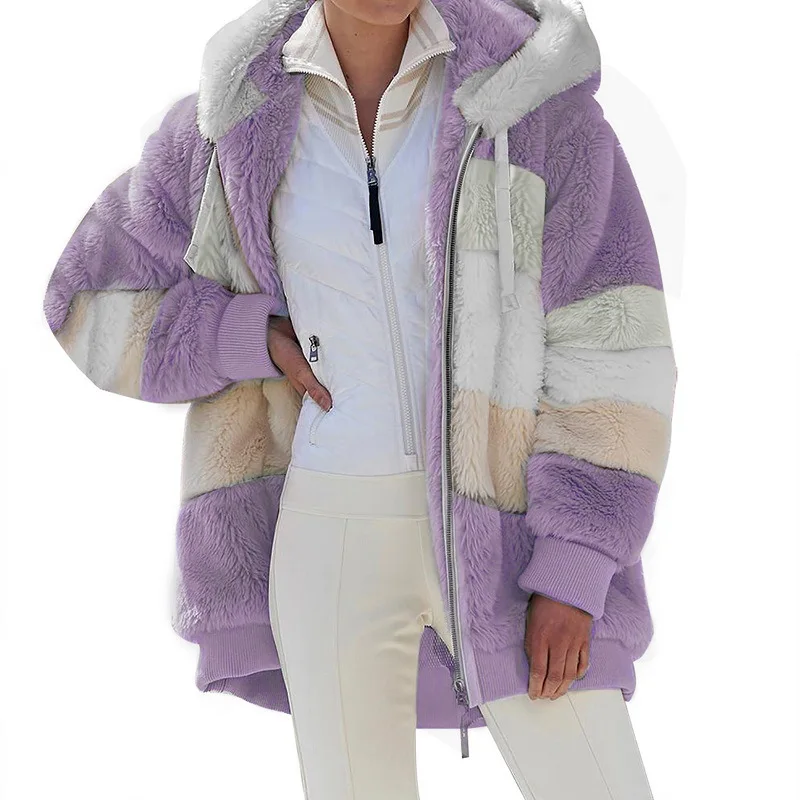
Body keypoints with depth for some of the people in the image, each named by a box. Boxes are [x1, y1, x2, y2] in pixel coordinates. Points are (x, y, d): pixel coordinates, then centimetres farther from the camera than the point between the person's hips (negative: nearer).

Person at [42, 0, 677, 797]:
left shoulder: (526, 88, -7)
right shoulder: (237, 115, -1)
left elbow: (608, 345, -8)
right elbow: (98, 311, 9)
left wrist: (572, 575, -14)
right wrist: (267, 340, -7)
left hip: (499, 532, -1)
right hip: (336, 536, 1)